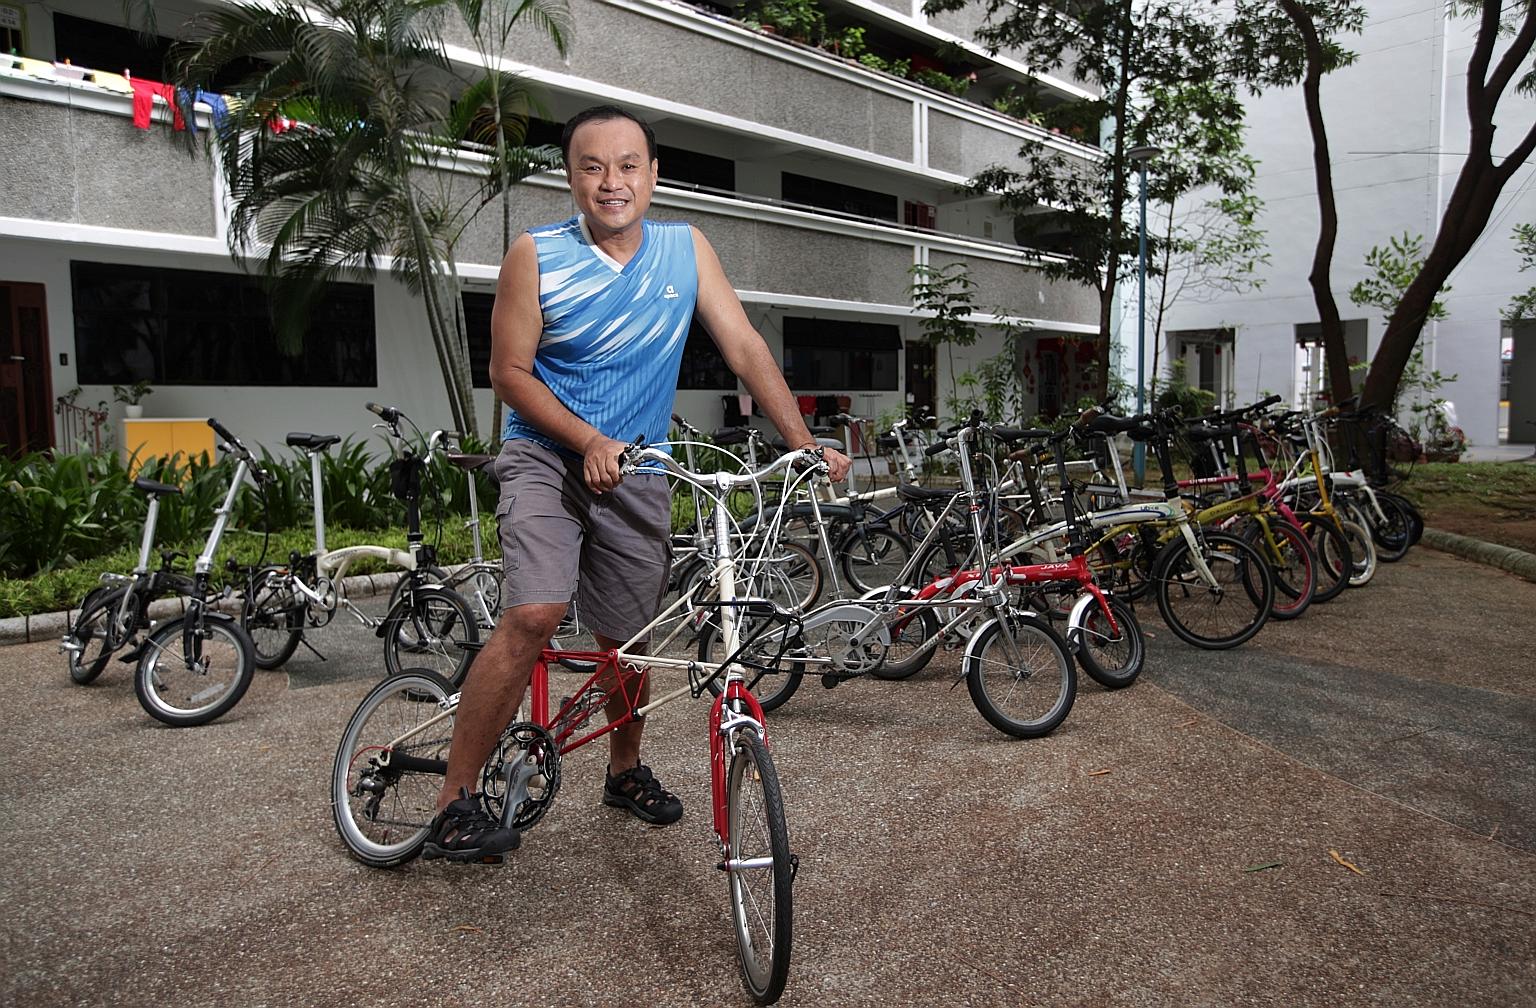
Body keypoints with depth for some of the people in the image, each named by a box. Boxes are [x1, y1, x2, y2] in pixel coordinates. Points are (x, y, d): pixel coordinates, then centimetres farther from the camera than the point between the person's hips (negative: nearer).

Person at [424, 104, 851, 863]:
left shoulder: (686, 249, 0)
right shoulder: (537, 255, -8)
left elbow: (745, 349, -2)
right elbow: (510, 372, -7)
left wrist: (804, 445, -9)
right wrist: (589, 441, -20)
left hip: (638, 471, 3)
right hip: (547, 455, -3)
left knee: (626, 637, 10)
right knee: (534, 615, -23)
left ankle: (625, 770, 36)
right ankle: (455, 800, -8)